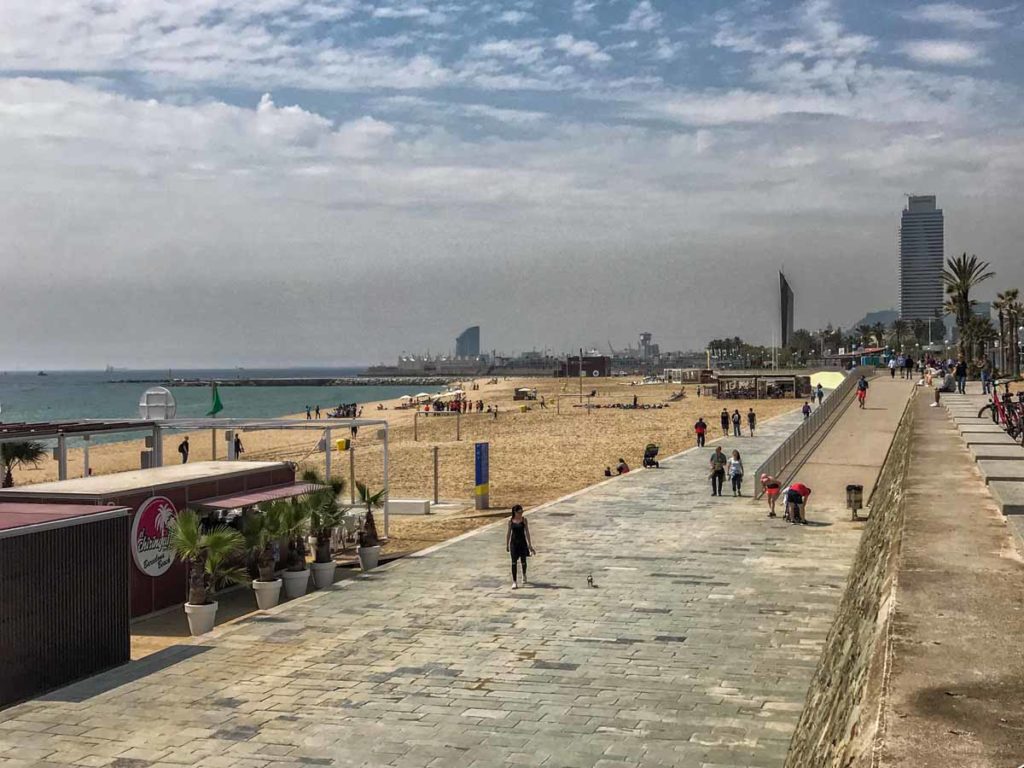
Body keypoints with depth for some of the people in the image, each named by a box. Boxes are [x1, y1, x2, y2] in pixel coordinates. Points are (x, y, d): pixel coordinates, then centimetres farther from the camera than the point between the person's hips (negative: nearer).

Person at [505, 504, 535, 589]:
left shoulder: (524, 520, -3)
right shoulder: (510, 520, -1)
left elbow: (527, 532, 0)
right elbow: (509, 533, 7)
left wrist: (530, 545, -1)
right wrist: (507, 544, 8)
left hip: (522, 542, 0)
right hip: (513, 543, 0)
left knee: (523, 561, 10)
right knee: (514, 562, -7)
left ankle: (524, 575, 40)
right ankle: (514, 582, -6)